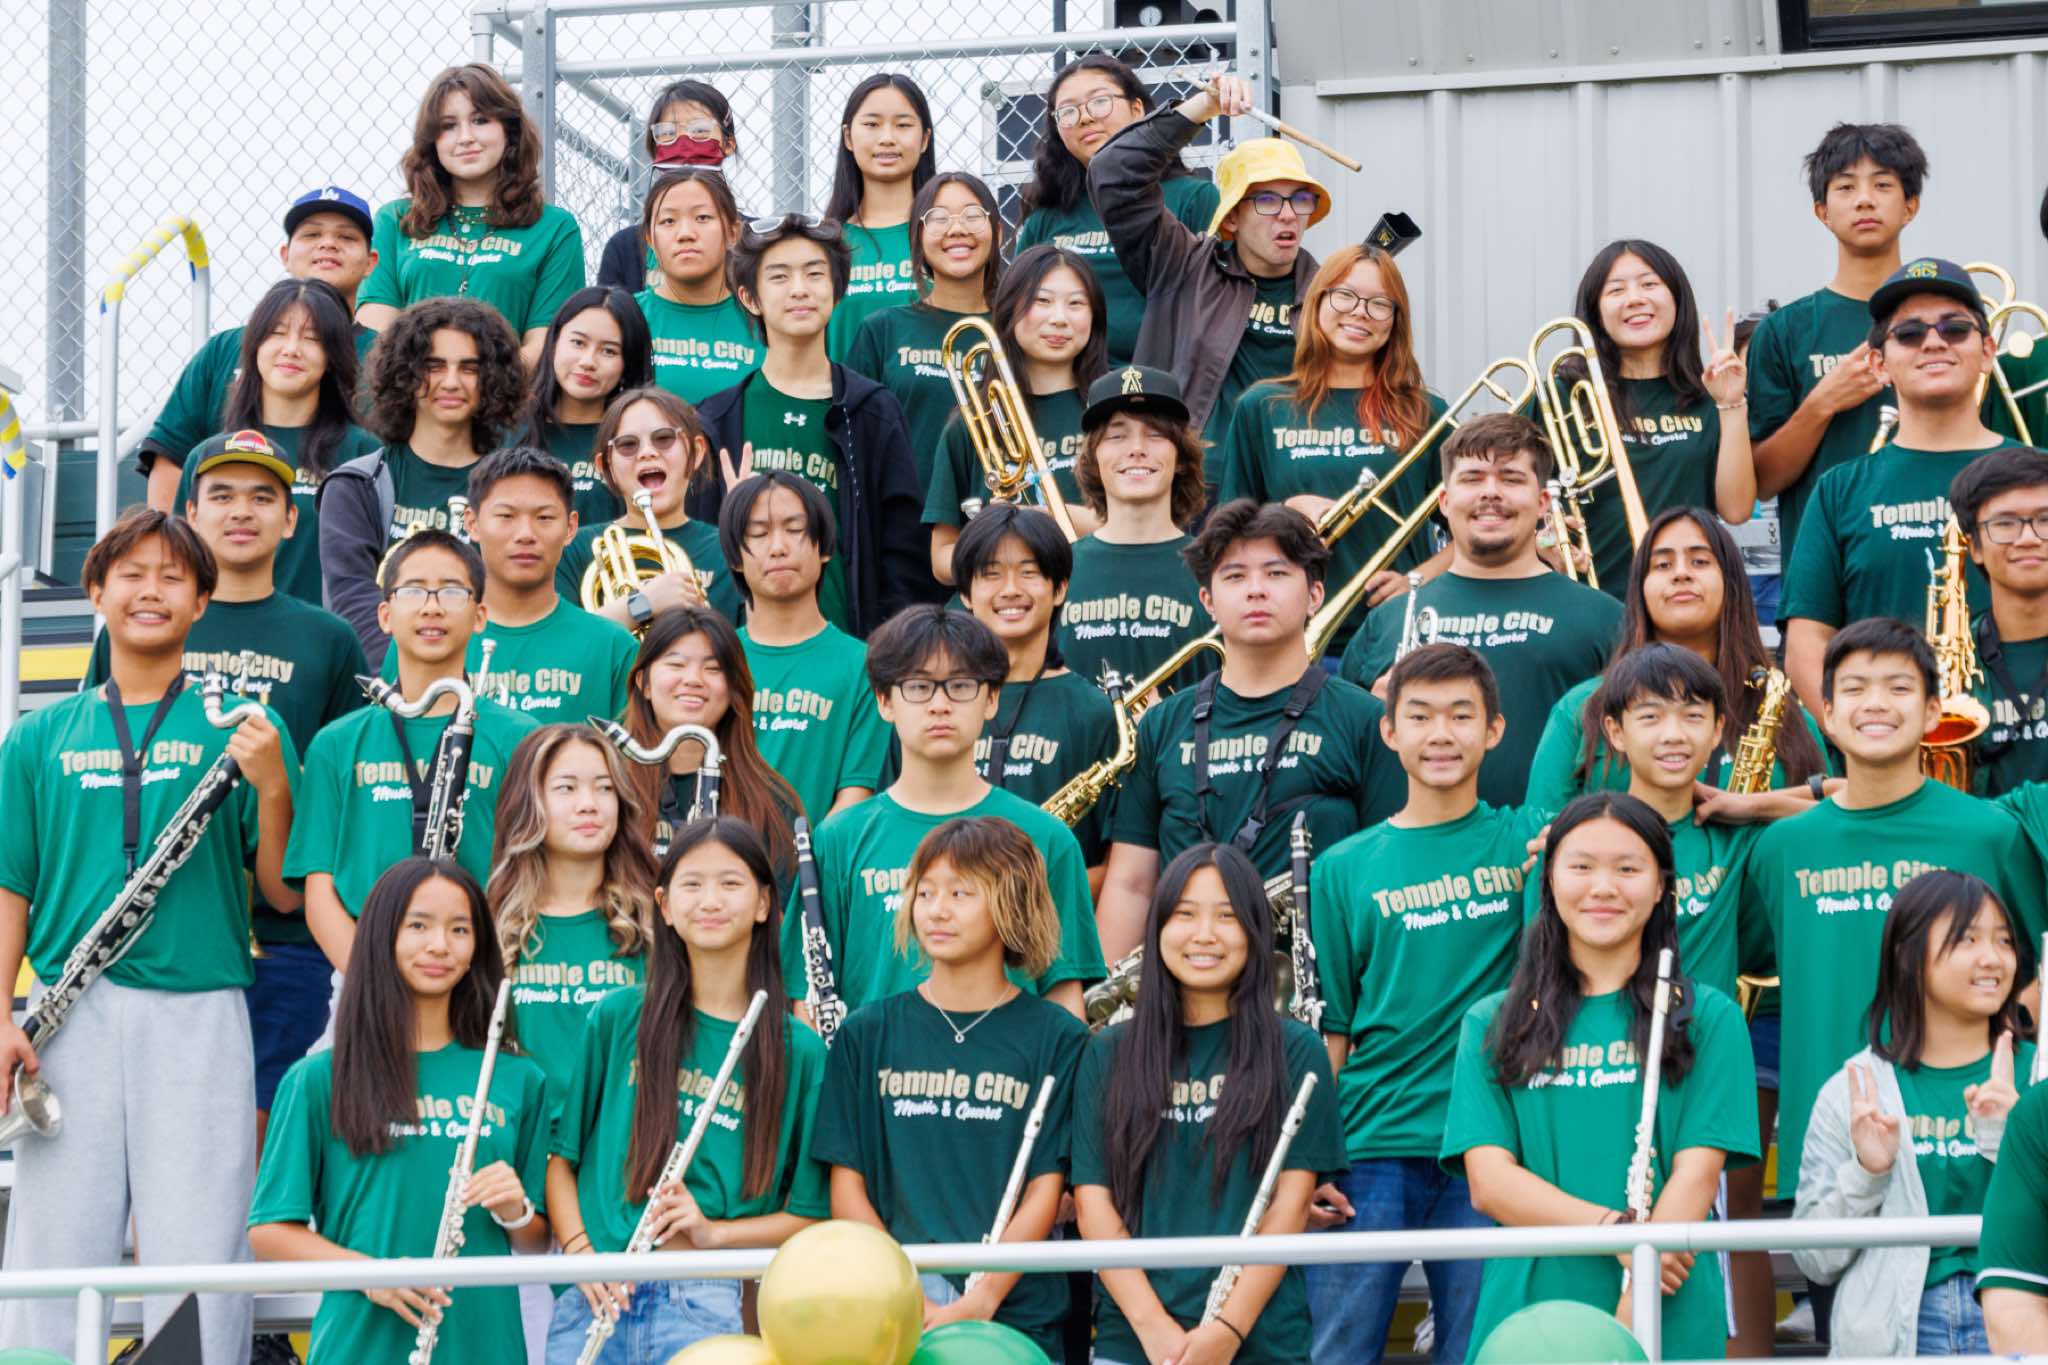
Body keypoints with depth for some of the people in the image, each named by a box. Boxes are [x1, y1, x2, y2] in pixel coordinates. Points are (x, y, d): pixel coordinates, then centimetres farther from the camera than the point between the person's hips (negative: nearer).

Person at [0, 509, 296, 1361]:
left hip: (201, 1011, -1)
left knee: (197, 1259, -6)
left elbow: (284, 895, 7)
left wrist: (272, 787, -9)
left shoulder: (239, 730, 9)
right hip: (73, 1013, 2)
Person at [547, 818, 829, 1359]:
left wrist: (711, 1231, -8)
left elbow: (811, 1214, 6)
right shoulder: (618, 1017, 8)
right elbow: (560, 1155, 11)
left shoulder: (799, 1052, 5)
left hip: (705, 1301, -1)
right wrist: (580, 1249, -5)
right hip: (592, 1298, 1)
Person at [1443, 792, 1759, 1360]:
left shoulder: (1707, 1018, 7)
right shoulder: (1492, 1025, 11)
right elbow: (1488, 1183, 1)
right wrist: (1616, 1229, -14)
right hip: (1524, 1313, 1)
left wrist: (1631, 1319, -14)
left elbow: (1696, 1173, -2)